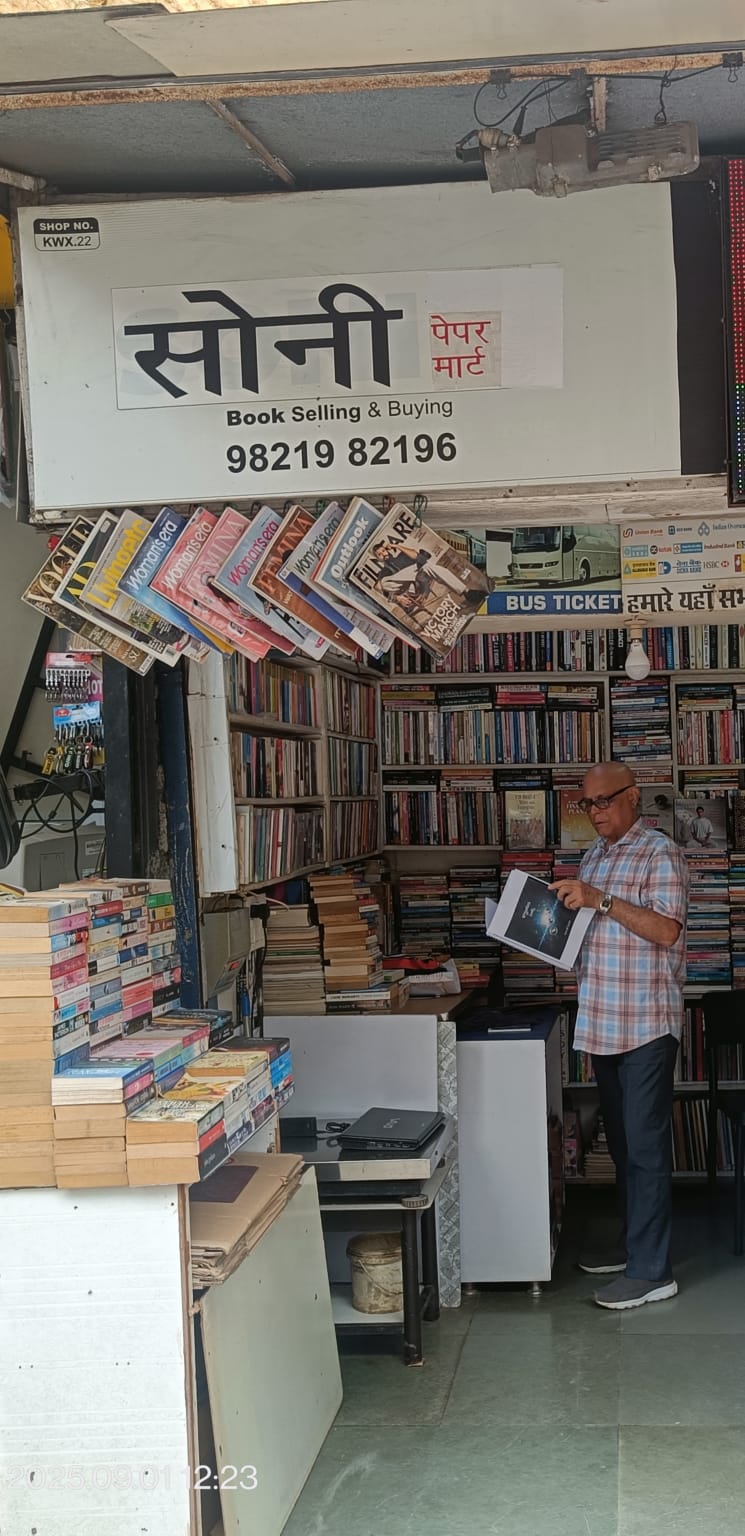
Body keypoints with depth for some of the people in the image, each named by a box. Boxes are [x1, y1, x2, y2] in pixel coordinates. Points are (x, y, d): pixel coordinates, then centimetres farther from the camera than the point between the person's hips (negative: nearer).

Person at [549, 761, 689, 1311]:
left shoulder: (660, 853, -10)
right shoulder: (595, 855, 14)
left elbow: (666, 930, -20)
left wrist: (601, 900, -25)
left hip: (646, 1023, -8)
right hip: (603, 1022, 8)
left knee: (645, 1145, -5)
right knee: (622, 1141, 16)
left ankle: (652, 1271, 0)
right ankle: (635, 1244, 28)